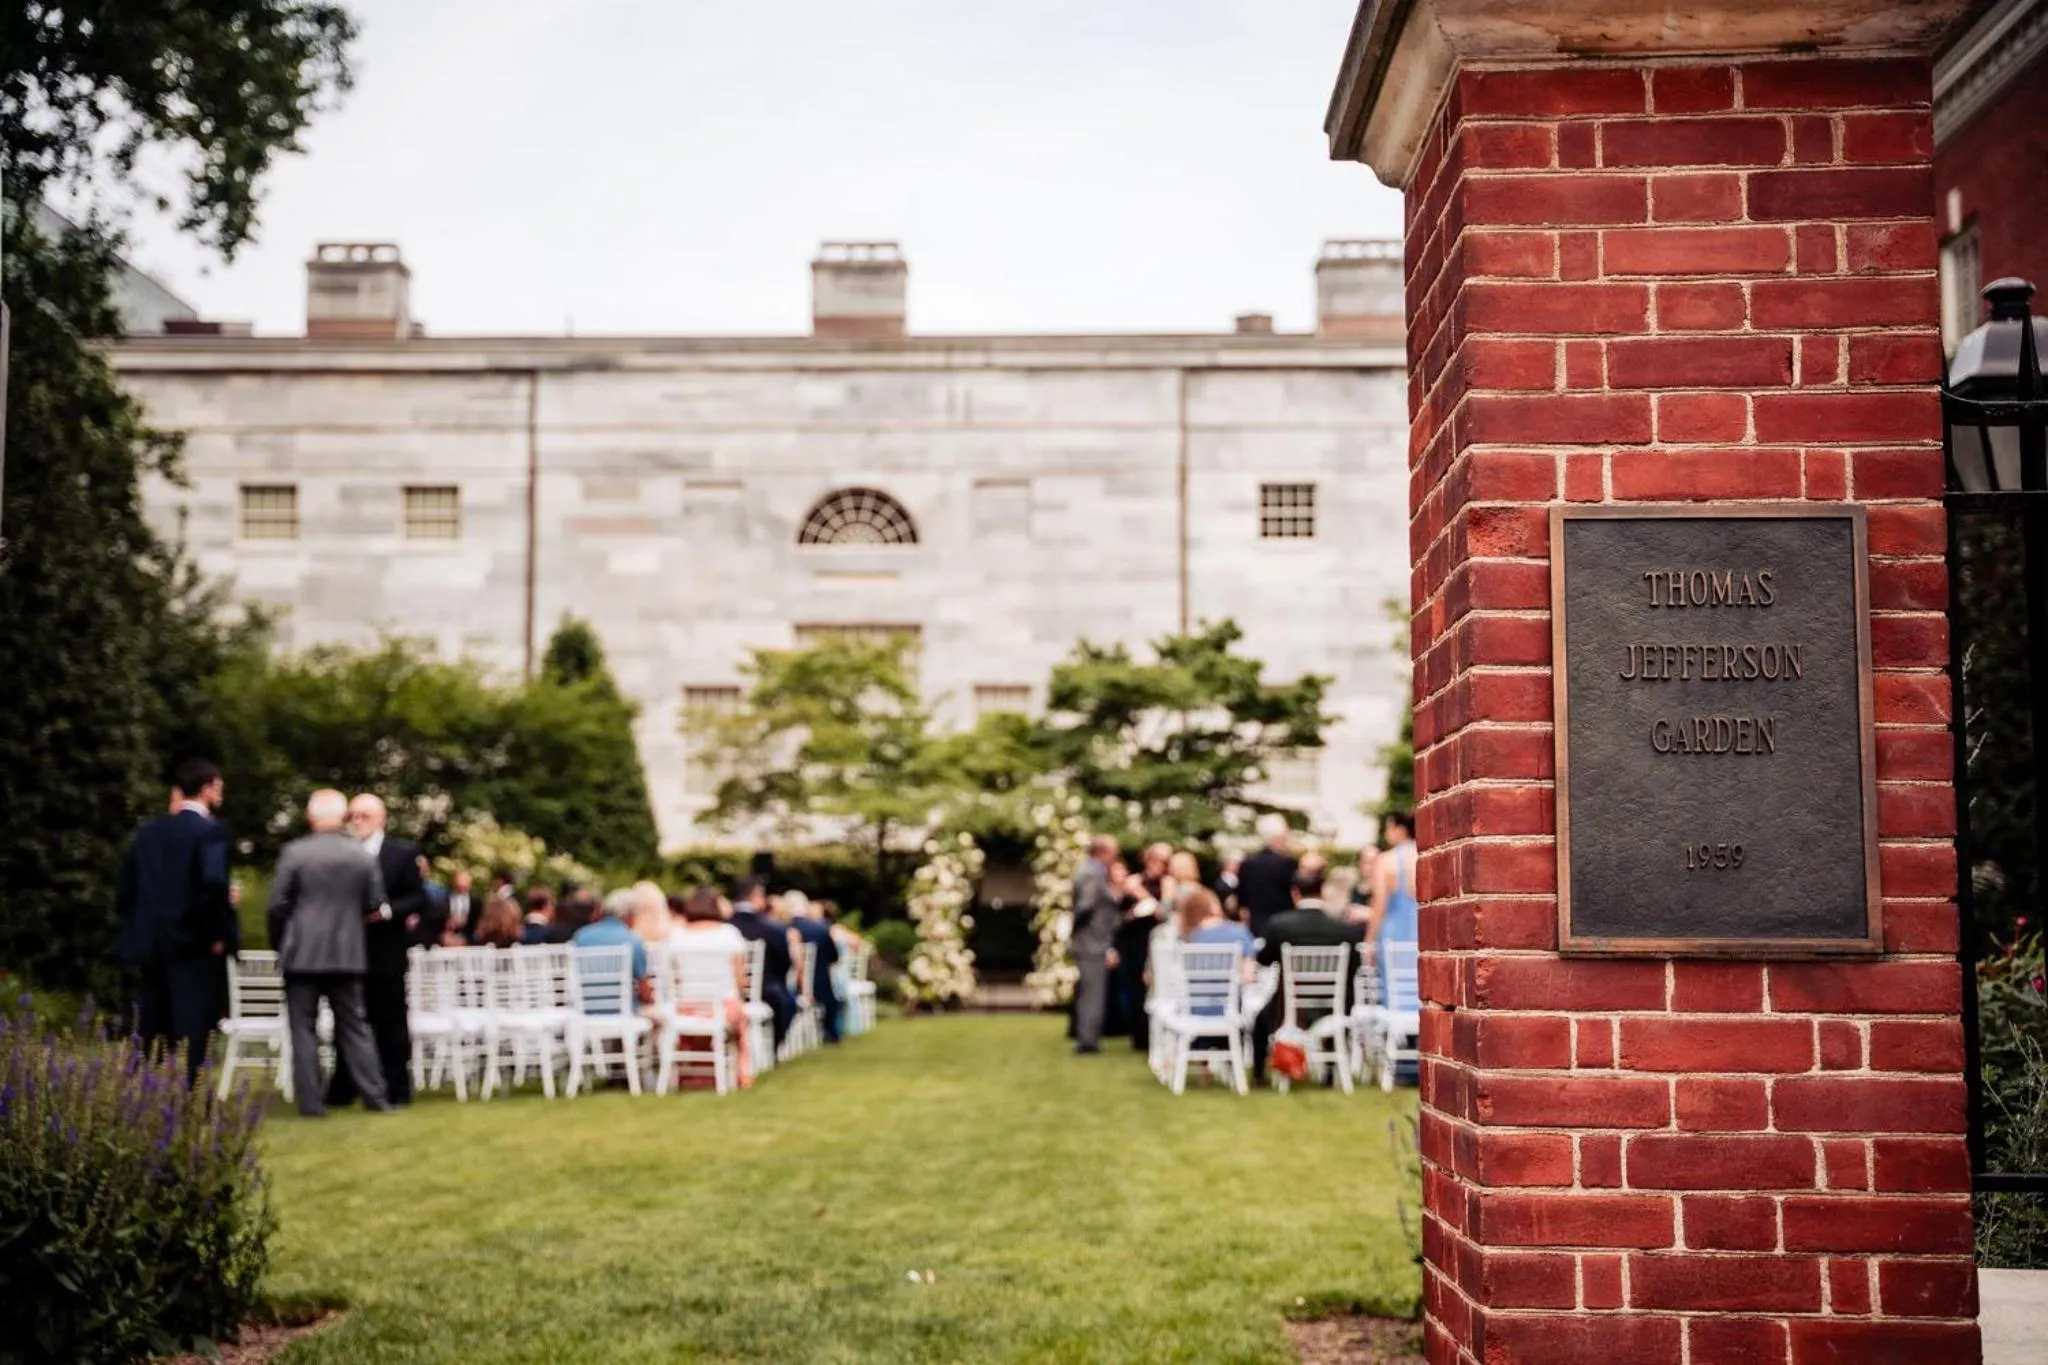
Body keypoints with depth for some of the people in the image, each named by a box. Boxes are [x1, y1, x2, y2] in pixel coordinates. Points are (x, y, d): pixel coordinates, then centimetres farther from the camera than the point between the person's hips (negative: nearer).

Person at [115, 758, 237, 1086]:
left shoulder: (149, 831, 10)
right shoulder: (210, 830, -10)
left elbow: (125, 885, 10)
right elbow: (213, 883, -22)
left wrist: (135, 929, 18)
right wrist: (220, 934, -13)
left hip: (152, 943, 7)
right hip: (195, 943, -7)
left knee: (151, 1036, 12)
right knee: (191, 1034, -5)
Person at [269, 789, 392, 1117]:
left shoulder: (294, 852, -8)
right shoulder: (362, 855, 0)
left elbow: (277, 905, -6)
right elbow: (373, 906, 3)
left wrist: (282, 941, 10)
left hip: (302, 953, -3)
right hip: (348, 954, 3)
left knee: (304, 1029, 4)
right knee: (354, 1026, 10)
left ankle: (311, 1102, 1)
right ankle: (375, 1097, 9)